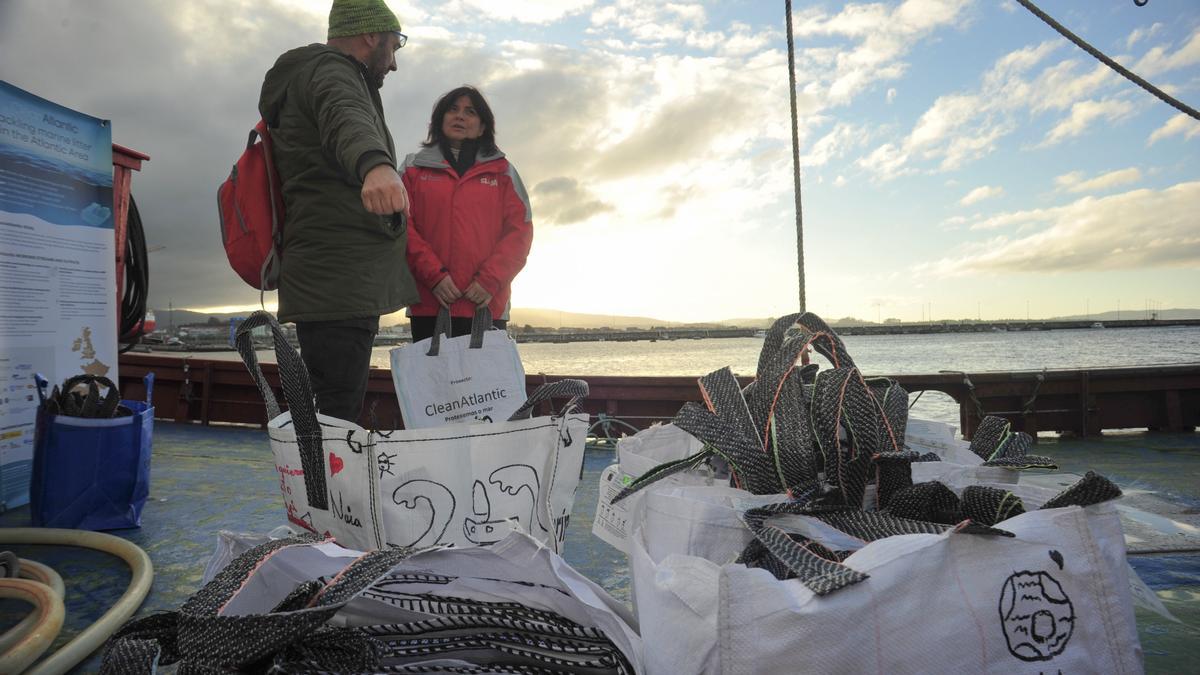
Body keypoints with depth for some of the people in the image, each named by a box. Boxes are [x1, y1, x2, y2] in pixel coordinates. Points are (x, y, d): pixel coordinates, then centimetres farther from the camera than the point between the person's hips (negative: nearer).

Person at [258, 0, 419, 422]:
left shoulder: (307, 77, 30)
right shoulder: (331, 71, -3)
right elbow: (347, 119, -28)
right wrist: (374, 163, -49)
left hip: (340, 287, 11)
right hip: (341, 286, -11)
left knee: (334, 420, 12)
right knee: (336, 422, -14)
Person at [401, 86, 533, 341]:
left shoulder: (502, 170, 15)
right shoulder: (415, 167, 15)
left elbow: (520, 229, 6)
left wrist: (491, 280, -9)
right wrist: (433, 274, -11)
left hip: (487, 304, 0)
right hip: (429, 305, 1)